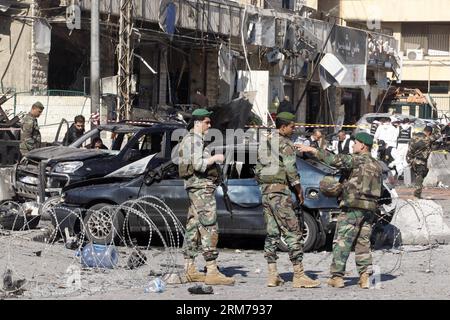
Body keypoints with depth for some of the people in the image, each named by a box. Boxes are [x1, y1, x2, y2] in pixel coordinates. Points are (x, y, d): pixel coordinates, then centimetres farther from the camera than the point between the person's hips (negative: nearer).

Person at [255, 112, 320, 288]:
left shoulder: (265, 143, 16)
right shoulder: (285, 144, -10)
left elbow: (258, 170, 18)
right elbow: (291, 171, -14)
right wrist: (299, 191, -3)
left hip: (265, 192, 9)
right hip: (280, 191, -8)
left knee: (271, 234, 9)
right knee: (293, 233, -7)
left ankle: (272, 275, 7)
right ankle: (299, 275, -11)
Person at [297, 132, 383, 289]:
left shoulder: (358, 160, -8)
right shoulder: (377, 165, 16)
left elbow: (334, 160, -17)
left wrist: (312, 150, -12)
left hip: (353, 207, -7)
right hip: (370, 208, 7)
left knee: (342, 241, -4)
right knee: (363, 242, 10)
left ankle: (337, 276, -7)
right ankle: (365, 276, 2)